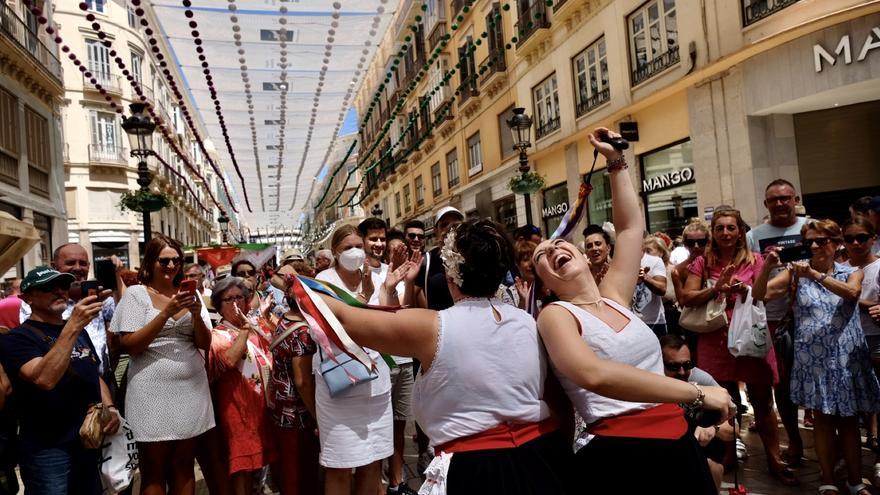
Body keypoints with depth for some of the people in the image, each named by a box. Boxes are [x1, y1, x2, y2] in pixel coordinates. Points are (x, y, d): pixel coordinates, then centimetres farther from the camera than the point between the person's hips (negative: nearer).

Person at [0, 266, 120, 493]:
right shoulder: (18, 337, -10)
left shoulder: (79, 331, 13)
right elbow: (44, 379, -28)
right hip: (48, 449, -7)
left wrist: (110, 407, 4)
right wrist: (72, 327, -31)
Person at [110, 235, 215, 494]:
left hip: (191, 389, 4)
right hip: (153, 393, -3)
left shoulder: (189, 294, 9)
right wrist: (166, 313, -19)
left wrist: (196, 314, -14)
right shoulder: (136, 293, -2)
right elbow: (128, 346, -11)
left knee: (183, 470, 12)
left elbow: (205, 344, 5)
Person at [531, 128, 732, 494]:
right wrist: (696, 393, -25)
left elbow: (631, 227, 15)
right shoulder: (555, 315, -9)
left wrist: (615, 162, 14)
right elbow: (596, 375, -26)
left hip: (678, 442, 6)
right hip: (620, 457, -6)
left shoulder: (613, 296, 9)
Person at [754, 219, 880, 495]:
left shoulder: (852, 272, 4)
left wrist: (816, 275, -33)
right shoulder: (796, 274, 1)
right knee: (823, 419, 5)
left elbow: (852, 291, -20)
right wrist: (767, 267, -26)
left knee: (849, 421, 10)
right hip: (813, 358, -1)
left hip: (847, 357, 1)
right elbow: (760, 294, -10)